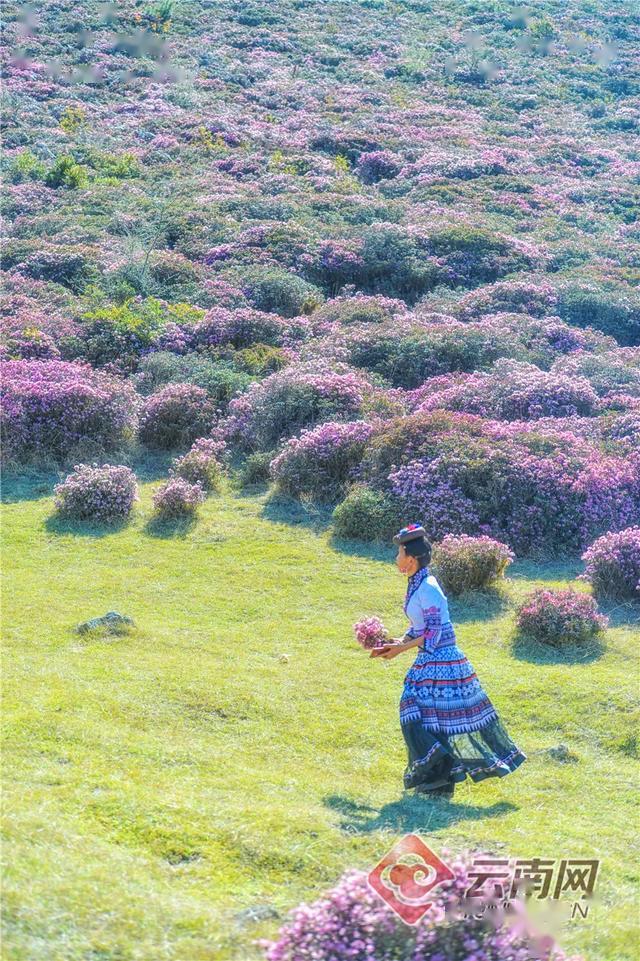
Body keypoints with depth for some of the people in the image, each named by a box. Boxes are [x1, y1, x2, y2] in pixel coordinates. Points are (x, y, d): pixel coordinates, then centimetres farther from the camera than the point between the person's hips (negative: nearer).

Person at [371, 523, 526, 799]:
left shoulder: (428, 589, -18)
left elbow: (433, 634, -20)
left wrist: (401, 649, -15)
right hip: (429, 661, 10)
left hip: (440, 661, -9)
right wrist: (395, 644, 7)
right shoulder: (416, 585, 12)